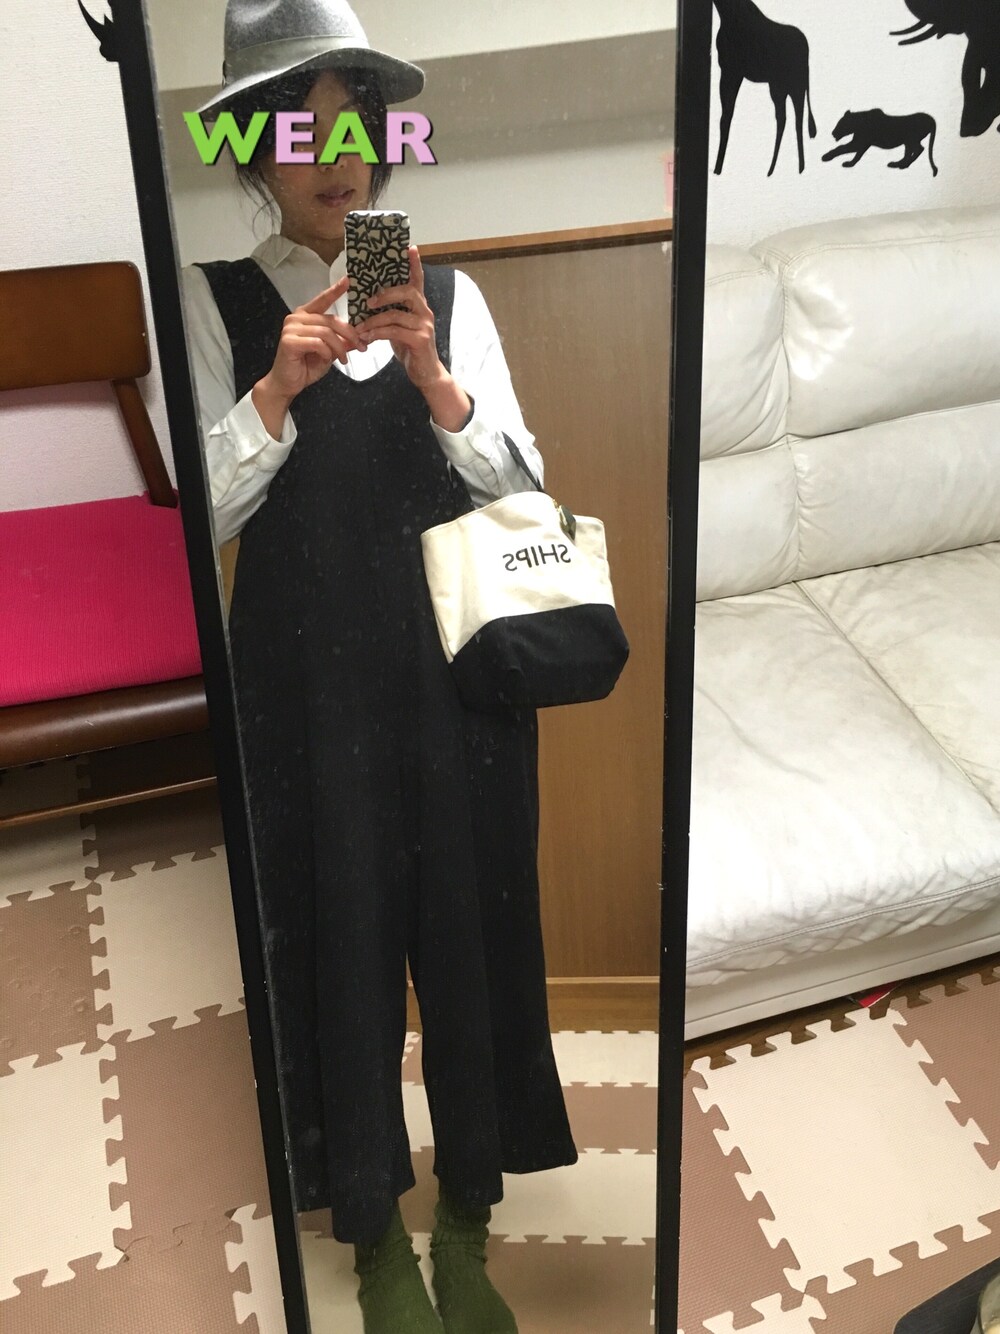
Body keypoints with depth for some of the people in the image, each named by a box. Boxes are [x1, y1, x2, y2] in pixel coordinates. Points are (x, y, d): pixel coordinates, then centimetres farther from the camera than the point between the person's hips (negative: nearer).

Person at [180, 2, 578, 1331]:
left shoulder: (449, 296, 6)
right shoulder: (217, 301, 3)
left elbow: (521, 486, 0)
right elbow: (201, 512, -4)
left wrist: (434, 382, -15)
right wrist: (278, 388, -18)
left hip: (456, 669, 2)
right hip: (308, 682, -1)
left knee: (471, 921, 8)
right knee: (339, 934, 7)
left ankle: (469, 1219, 30)